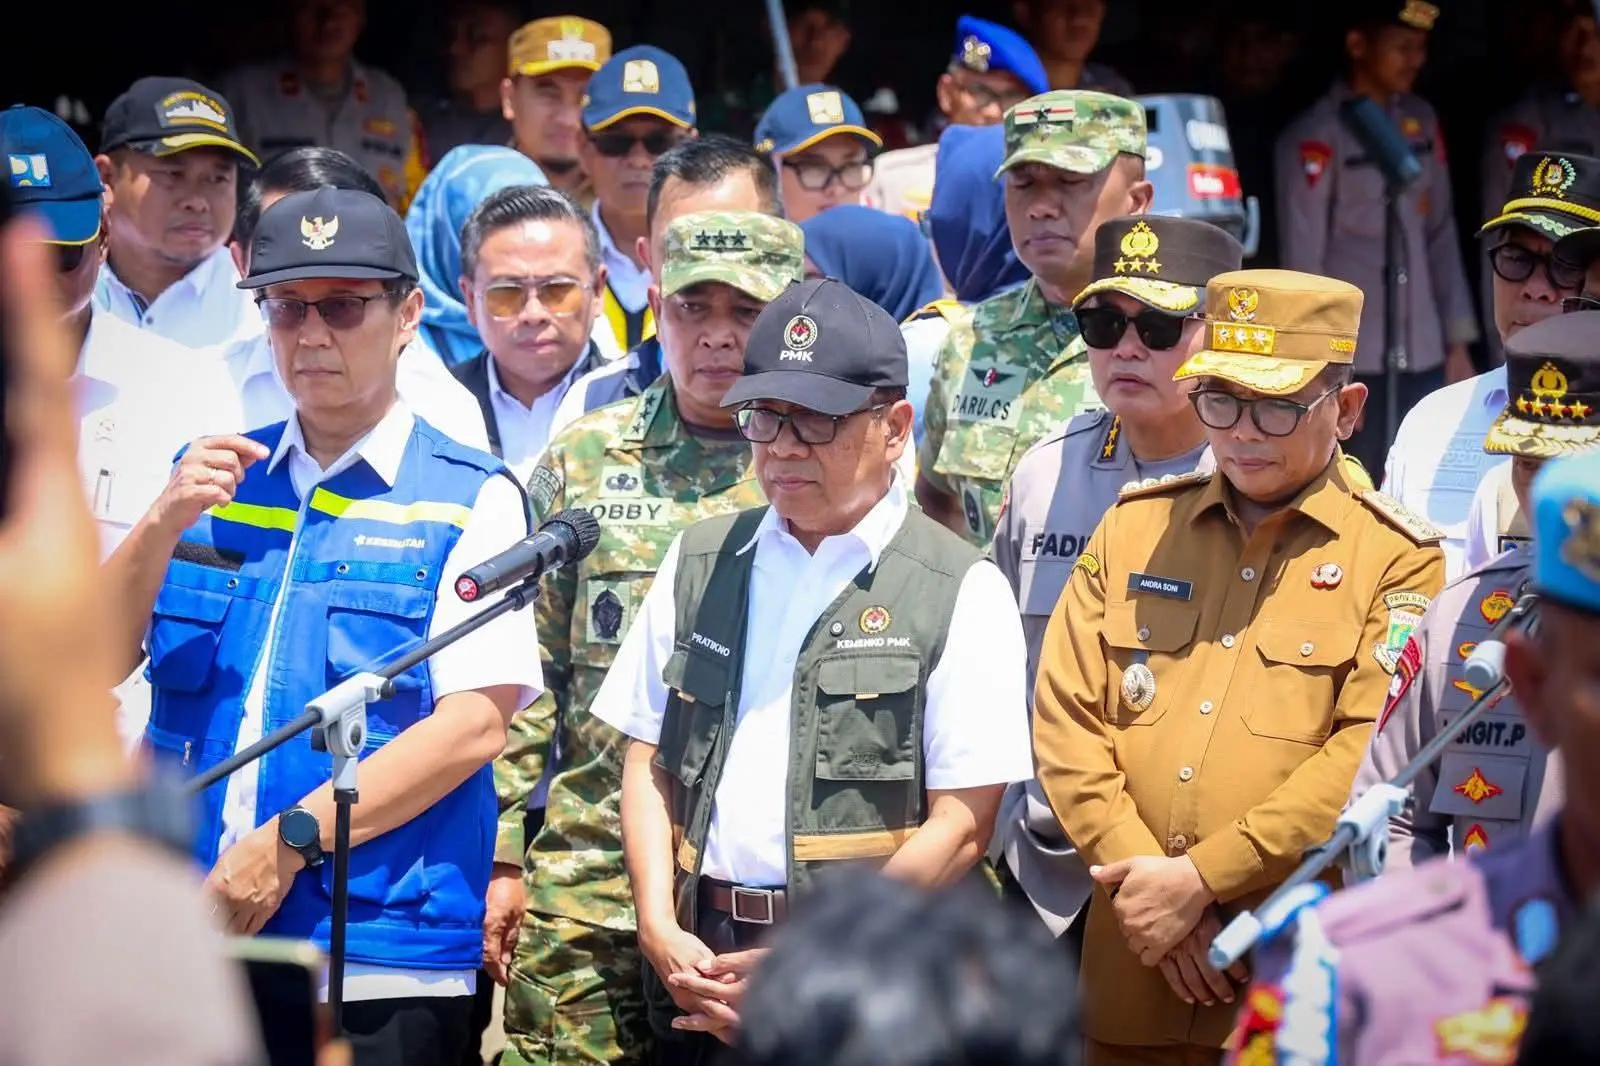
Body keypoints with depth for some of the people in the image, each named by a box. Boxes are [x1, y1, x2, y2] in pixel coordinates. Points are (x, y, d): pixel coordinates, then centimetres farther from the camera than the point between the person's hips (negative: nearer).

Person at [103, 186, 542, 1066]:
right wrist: (165, 523, -7)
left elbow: (477, 724, -9)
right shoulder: (211, 479, 16)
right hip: (195, 939, 4)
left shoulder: (470, 500, 1)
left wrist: (292, 841, -15)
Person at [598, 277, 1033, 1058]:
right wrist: (660, 929, -3)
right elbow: (649, 764, 13)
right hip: (700, 959, 4)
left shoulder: (960, 594, -1)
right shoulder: (699, 564, 13)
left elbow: (962, 825, -6)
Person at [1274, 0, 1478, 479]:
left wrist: (1458, 341, 10)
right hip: (1355, 362, -6)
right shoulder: (1316, 137, -8)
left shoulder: (1421, 121, 11)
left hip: (1425, 357, 6)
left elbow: (1441, 236, 15)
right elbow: (1302, 261, -9)